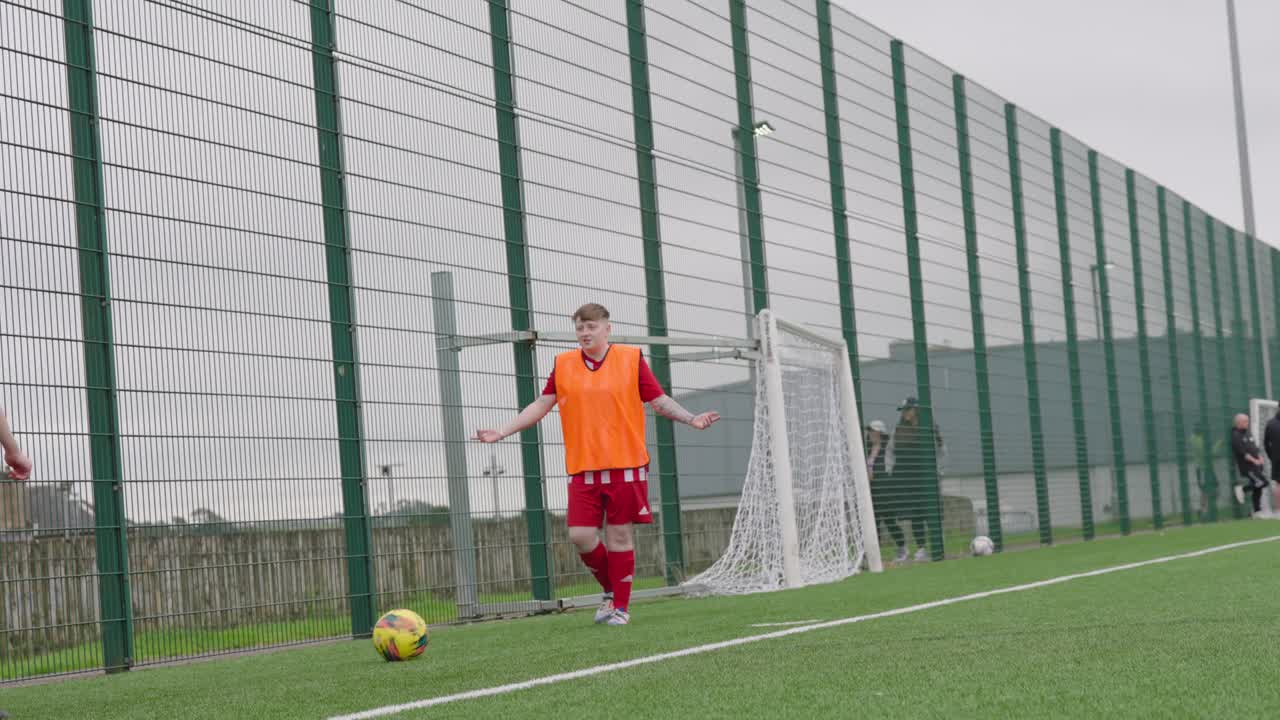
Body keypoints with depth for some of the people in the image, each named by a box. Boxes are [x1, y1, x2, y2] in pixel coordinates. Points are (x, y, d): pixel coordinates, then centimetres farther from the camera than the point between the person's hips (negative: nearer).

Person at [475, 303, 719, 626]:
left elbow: (660, 400, 5)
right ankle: (610, 590, 20)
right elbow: (541, 405, 12)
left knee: (619, 535, -1)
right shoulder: (563, 364, 8)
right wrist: (501, 432, 6)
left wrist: (690, 418, -10)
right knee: (580, 536, -5)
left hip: (625, 466, -2)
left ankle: (621, 606, 12)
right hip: (582, 468, 2)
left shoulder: (632, 359, 2)